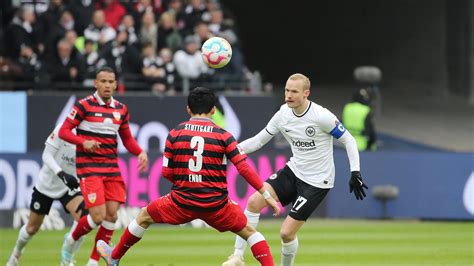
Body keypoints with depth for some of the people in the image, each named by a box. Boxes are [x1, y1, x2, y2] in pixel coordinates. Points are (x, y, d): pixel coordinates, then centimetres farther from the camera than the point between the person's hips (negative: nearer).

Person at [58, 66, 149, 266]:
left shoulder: (121, 109, 9)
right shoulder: (84, 105, -8)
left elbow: (127, 139, 18)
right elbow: (63, 131, -8)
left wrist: (140, 153, -1)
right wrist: (84, 142, -26)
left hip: (112, 168, 6)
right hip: (89, 167, -5)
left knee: (112, 215, -3)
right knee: (98, 216, -14)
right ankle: (72, 240, 17)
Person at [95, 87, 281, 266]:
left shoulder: (175, 134, -1)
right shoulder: (223, 136, -4)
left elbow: (166, 172, 2)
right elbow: (244, 168, -8)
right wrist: (266, 195, -3)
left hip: (182, 202, 1)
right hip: (215, 205, -1)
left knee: (144, 217, 25)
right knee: (249, 232, 16)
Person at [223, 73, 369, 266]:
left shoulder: (321, 116, -20)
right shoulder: (283, 114, -4)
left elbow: (348, 140, -10)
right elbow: (259, 140, 6)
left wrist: (355, 173, -16)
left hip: (317, 182, -6)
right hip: (293, 171, 6)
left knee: (286, 233, -9)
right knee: (254, 201, -13)